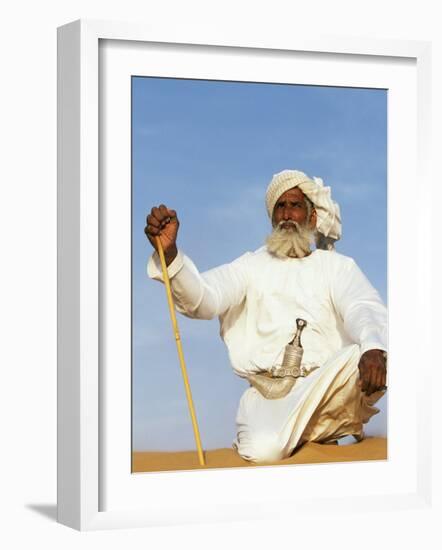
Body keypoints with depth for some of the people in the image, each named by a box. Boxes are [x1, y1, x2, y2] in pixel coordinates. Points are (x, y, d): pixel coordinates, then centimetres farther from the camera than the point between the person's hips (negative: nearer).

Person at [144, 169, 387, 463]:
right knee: (264, 450, -31)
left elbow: (366, 309, -5)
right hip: (269, 393, 1)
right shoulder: (251, 266, 15)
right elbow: (203, 299, -5)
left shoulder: (337, 266, 15)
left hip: (327, 388, 0)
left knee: (372, 361, -32)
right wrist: (169, 253, -26)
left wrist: (374, 348, -30)